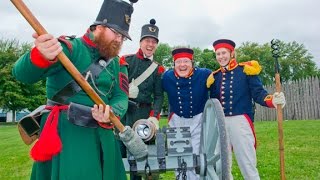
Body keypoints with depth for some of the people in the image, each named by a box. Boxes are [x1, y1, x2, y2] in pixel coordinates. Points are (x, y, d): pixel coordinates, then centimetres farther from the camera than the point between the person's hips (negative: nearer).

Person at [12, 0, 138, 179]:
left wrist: (110, 113, -24)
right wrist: (41, 56, -44)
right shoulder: (70, 48, -8)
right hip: (67, 132, -6)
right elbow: (23, 74, -21)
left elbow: (121, 98, 0)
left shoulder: (118, 64, 11)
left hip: (103, 135, 6)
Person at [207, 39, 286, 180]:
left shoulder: (246, 70, 0)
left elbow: (258, 93, -5)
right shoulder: (215, 76, 12)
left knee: (248, 165, -2)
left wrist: (272, 100, -23)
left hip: (240, 121, -4)